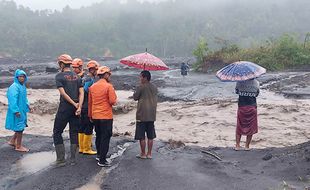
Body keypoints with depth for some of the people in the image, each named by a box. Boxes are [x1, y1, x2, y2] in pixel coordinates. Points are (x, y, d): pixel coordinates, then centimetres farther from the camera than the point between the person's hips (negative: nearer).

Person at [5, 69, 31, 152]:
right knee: (19, 128, 0)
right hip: (17, 111, -9)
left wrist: (27, 105, 16)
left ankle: (12, 141, 33)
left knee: (21, 127, 18)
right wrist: (16, 111, -28)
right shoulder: (14, 86, -18)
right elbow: (12, 99, -24)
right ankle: (18, 146, 12)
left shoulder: (23, 86, 12)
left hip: (22, 110, 9)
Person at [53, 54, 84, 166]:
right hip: (75, 108, 5)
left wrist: (74, 104, -10)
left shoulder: (59, 76, -5)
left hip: (64, 107, -5)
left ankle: (61, 159, 5)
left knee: (57, 133, 7)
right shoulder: (77, 77, 10)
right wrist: (79, 107, -9)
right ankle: (73, 159, 14)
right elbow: (81, 93, 0)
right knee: (74, 133, 11)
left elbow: (63, 93, -13)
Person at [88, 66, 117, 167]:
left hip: (95, 116, 6)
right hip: (106, 116, -6)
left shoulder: (92, 87, 7)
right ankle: (102, 160, 1)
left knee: (98, 136, 21)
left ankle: (99, 155, 34)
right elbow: (112, 101, -16)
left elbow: (90, 102, 12)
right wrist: (113, 101, 7)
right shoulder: (109, 86, -12)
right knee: (105, 137, 0)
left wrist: (90, 115, 20)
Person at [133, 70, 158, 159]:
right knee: (150, 136, 11)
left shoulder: (141, 87, -12)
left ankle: (143, 154, 10)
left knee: (141, 136, 4)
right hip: (152, 115, 6)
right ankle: (149, 153, 16)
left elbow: (135, 97, -2)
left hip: (142, 115, -6)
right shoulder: (154, 88, 6)